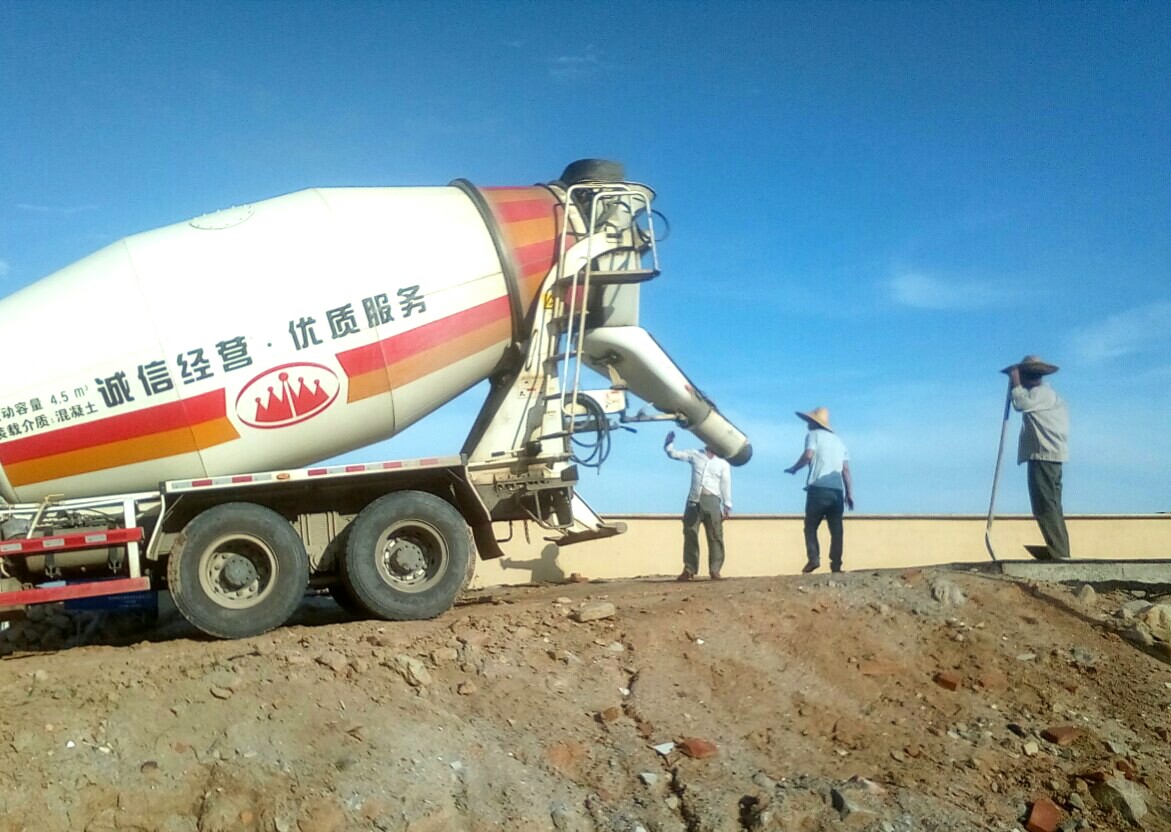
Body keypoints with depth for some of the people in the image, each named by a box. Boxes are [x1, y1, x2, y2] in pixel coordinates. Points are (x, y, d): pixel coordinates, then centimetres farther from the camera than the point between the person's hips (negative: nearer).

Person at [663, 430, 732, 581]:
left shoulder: (723, 463, 13)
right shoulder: (695, 455, 15)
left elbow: (726, 486, 9)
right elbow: (674, 454, 15)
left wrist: (727, 506, 3)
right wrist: (669, 444, -5)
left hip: (712, 501, -1)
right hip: (694, 499, 1)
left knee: (715, 536, -6)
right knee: (690, 534, -1)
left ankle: (715, 570, -4)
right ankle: (689, 569, 1)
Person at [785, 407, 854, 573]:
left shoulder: (814, 435, 7)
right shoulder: (838, 440, 23)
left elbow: (808, 455, -12)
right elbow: (846, 469, 14)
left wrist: (793, 469, 3)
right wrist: (849, 493, 11)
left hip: (819, 488, -5)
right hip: (837, 490, 5)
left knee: (810, 526, 2)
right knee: (836, 529, 4)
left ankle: (813, 558, -13)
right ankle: (836, 563, -3)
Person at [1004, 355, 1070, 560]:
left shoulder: (1041, 392, -5)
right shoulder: (1046, 394, 26)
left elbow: (1021, 404, -20)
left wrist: (1015, 384, -9)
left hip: (1043, 455, -11)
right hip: (1048, 455, 11)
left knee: (1045, 505, -14)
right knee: (1050, 505, 9)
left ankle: (1058, 550, -17)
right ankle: (1060, 550, 8)